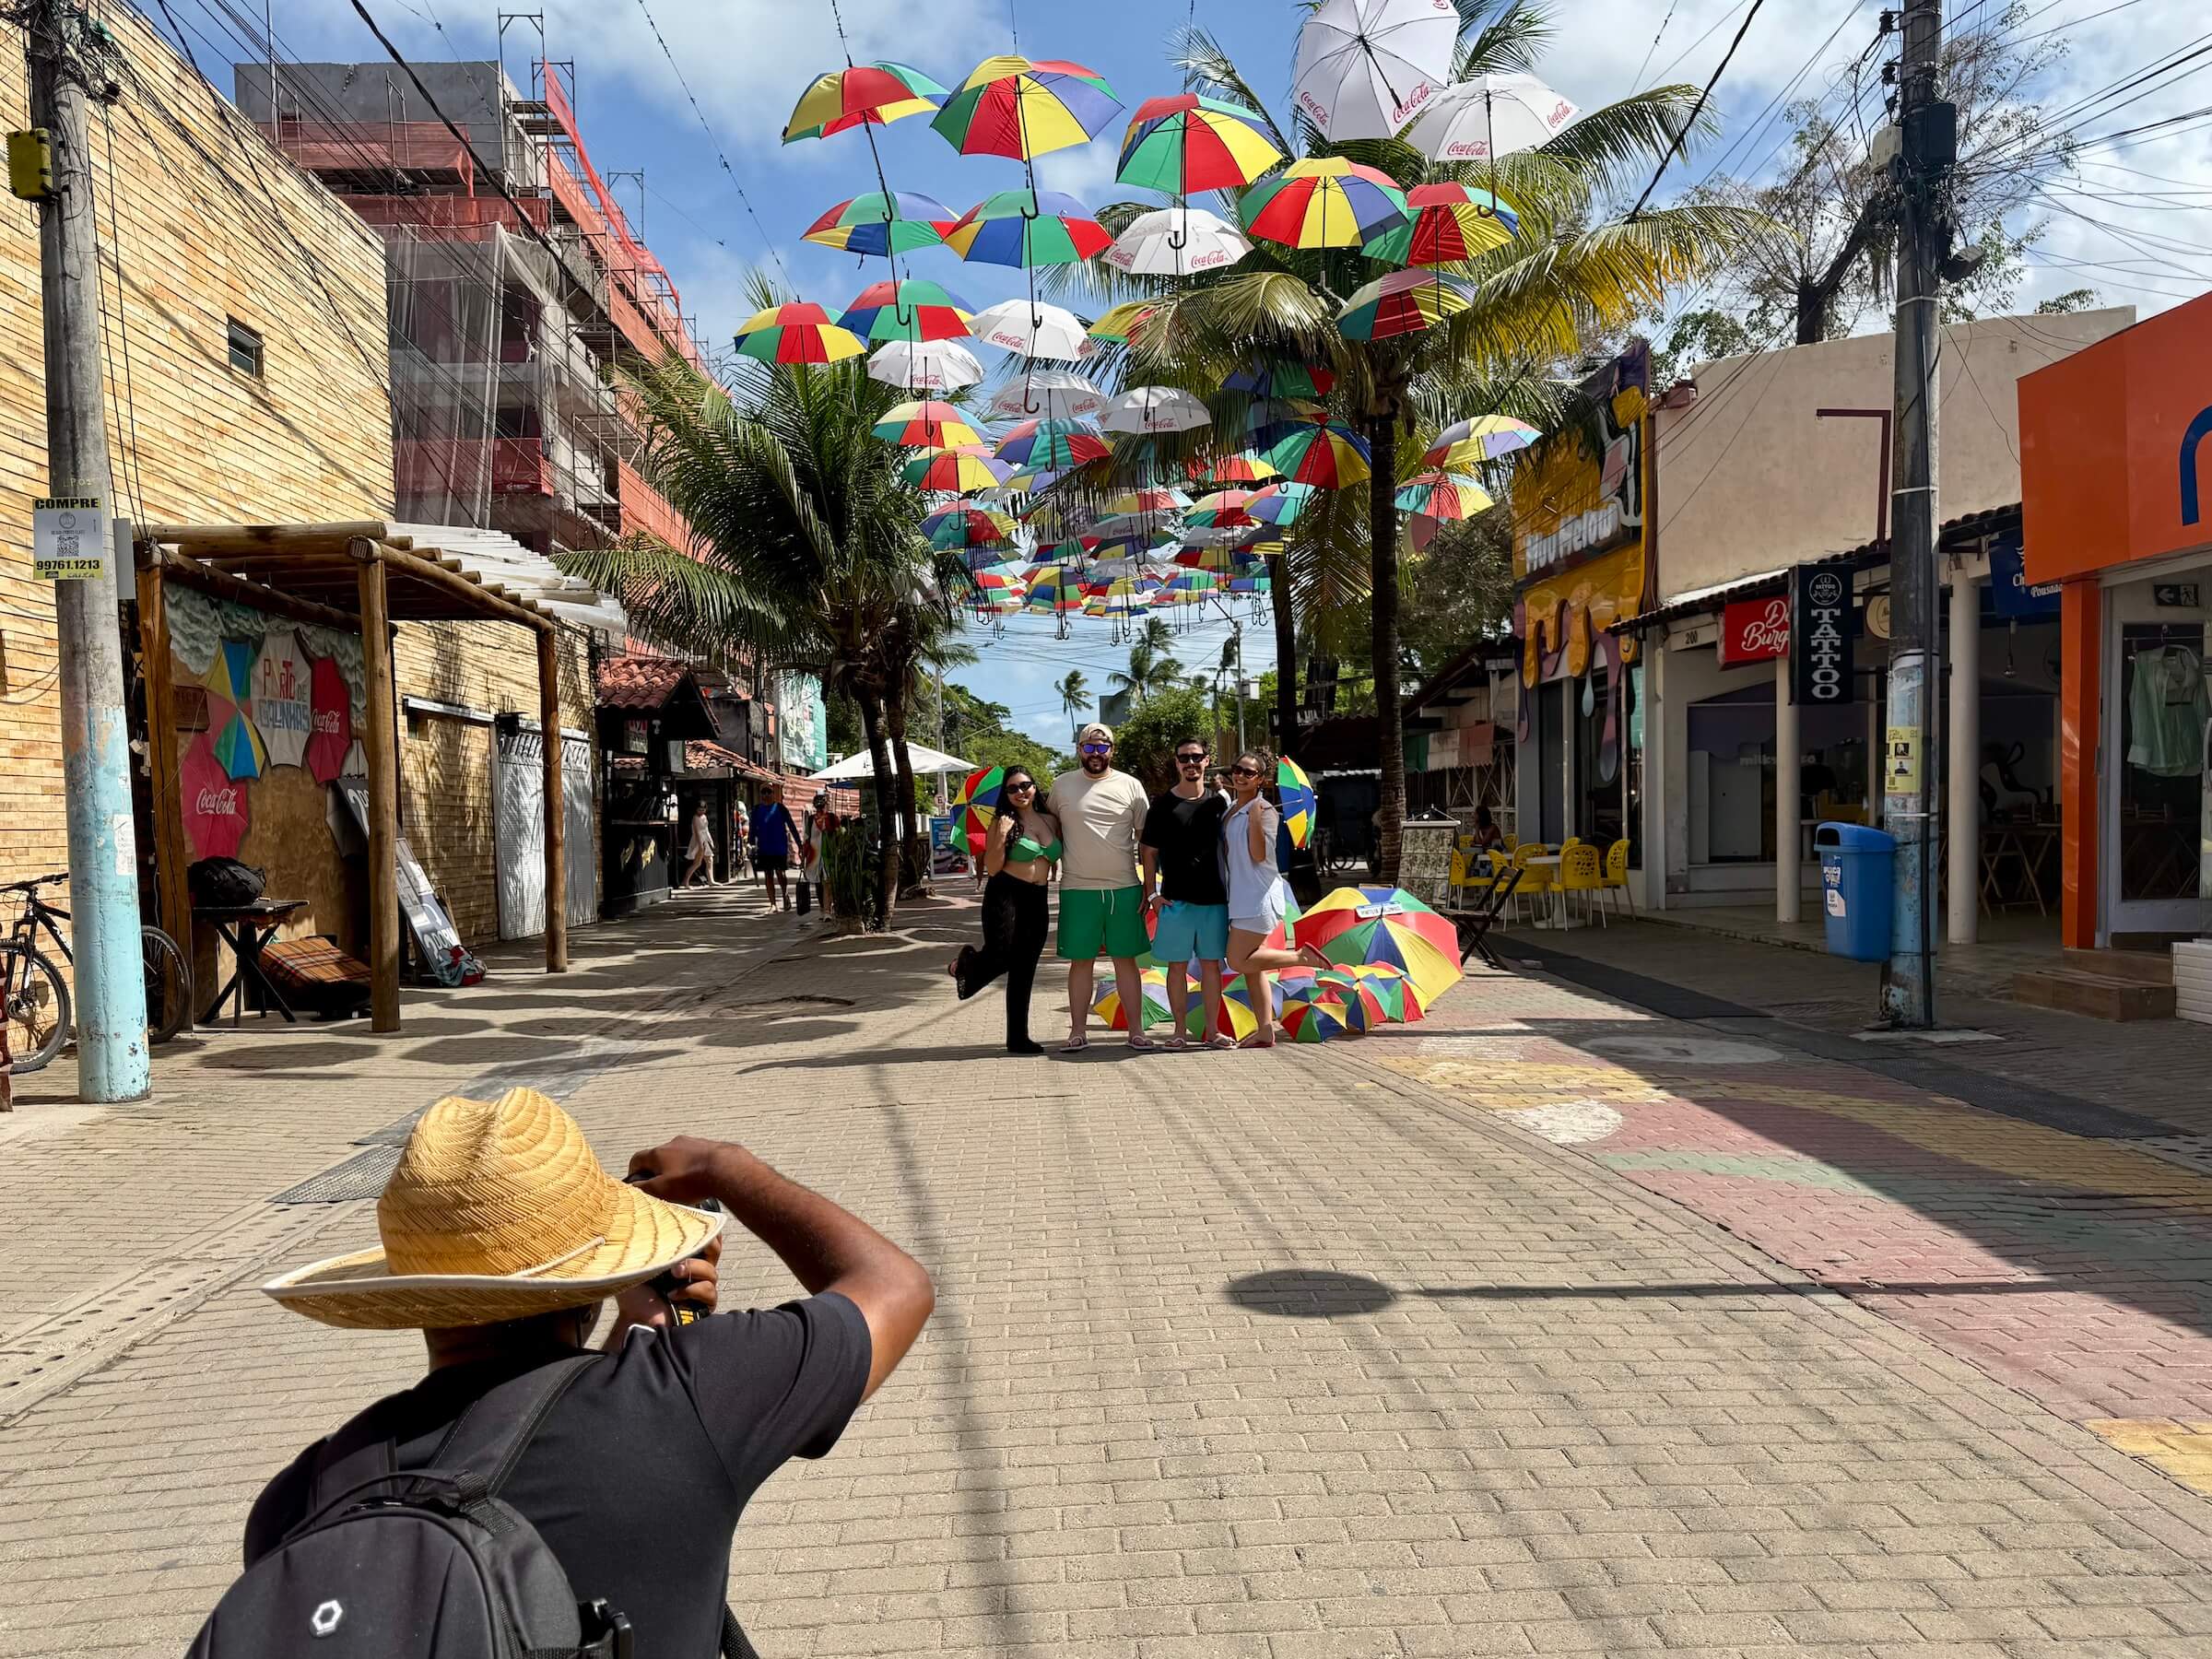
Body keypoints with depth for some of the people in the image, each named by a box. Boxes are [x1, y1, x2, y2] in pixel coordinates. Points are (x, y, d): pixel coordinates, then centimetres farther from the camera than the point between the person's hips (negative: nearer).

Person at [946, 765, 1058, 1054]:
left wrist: (1053, 865, 7)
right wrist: (1001, 836, -18)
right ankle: (965, 963, 18)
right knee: (999, 957, -18)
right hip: (1005, 896, -5)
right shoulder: (1003, 823, -3)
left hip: (1037, 901, 5)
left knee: (1023, 972, 8)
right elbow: (992, 868, -9)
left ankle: (1018, 1038, 14)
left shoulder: (1051, 821, 10)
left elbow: (1059, 855, 24)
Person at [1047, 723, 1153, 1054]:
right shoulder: (1062, 785, 4)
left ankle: (1136, 1031, 12)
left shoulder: (1130, 786, 4)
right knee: (1080, 961, 5)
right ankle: (1078, 1032, 13)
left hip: (1124, 889, 0)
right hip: (1077, 888, 0)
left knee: (1126, 960, 6)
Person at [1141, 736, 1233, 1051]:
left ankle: (1212, 1030, 13)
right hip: (1175, 898, -2)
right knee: (1177, 965, 3)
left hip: (1214, 898, 2)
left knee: (1211, 964, 6)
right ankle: (1179, 1030, 12)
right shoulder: (1162, 804, 1)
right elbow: (1149, 851, 4)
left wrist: (1230, 890, 7)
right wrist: (1152, 893, -3)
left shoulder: (1219, 802, 8)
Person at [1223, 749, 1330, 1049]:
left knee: (1239, 961, -12)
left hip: (1259, 897, -8)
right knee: (1251, 967, 7)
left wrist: (1255, 820, -30)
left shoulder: (1264, 810, -10)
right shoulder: (1230, 812, 14)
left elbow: (1259, 856, -19)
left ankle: (1303, 956, 0)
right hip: (1241, 897, 8)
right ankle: (1264, 1031, 11)